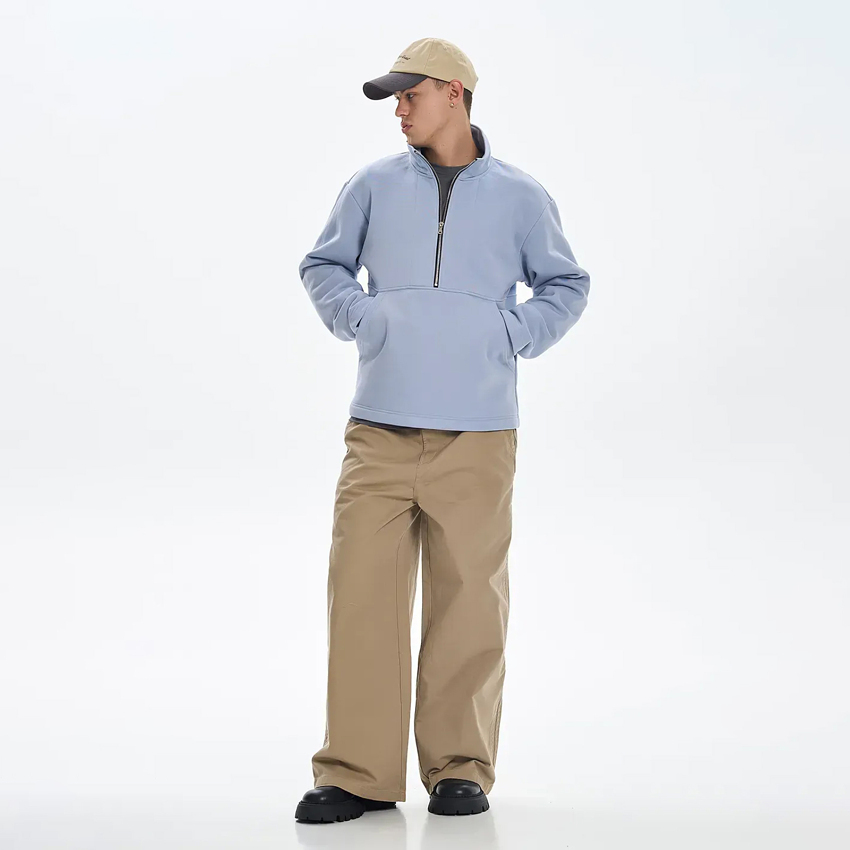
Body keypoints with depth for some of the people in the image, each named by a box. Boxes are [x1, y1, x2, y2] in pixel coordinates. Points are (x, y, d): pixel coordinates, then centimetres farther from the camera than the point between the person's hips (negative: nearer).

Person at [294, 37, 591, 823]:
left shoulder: (519, 196, 6)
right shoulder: (374, 186, 7)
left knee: (469, 600, 2)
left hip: (477, 434, -1)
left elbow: (566, 285, 16)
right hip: (381, 427, 1)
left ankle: (461, 769, 13)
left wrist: (515, 336, 1)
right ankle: (357, 772, 4)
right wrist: (358, 319, 1)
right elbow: (322, 266, 18)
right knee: (362, 594, -3)